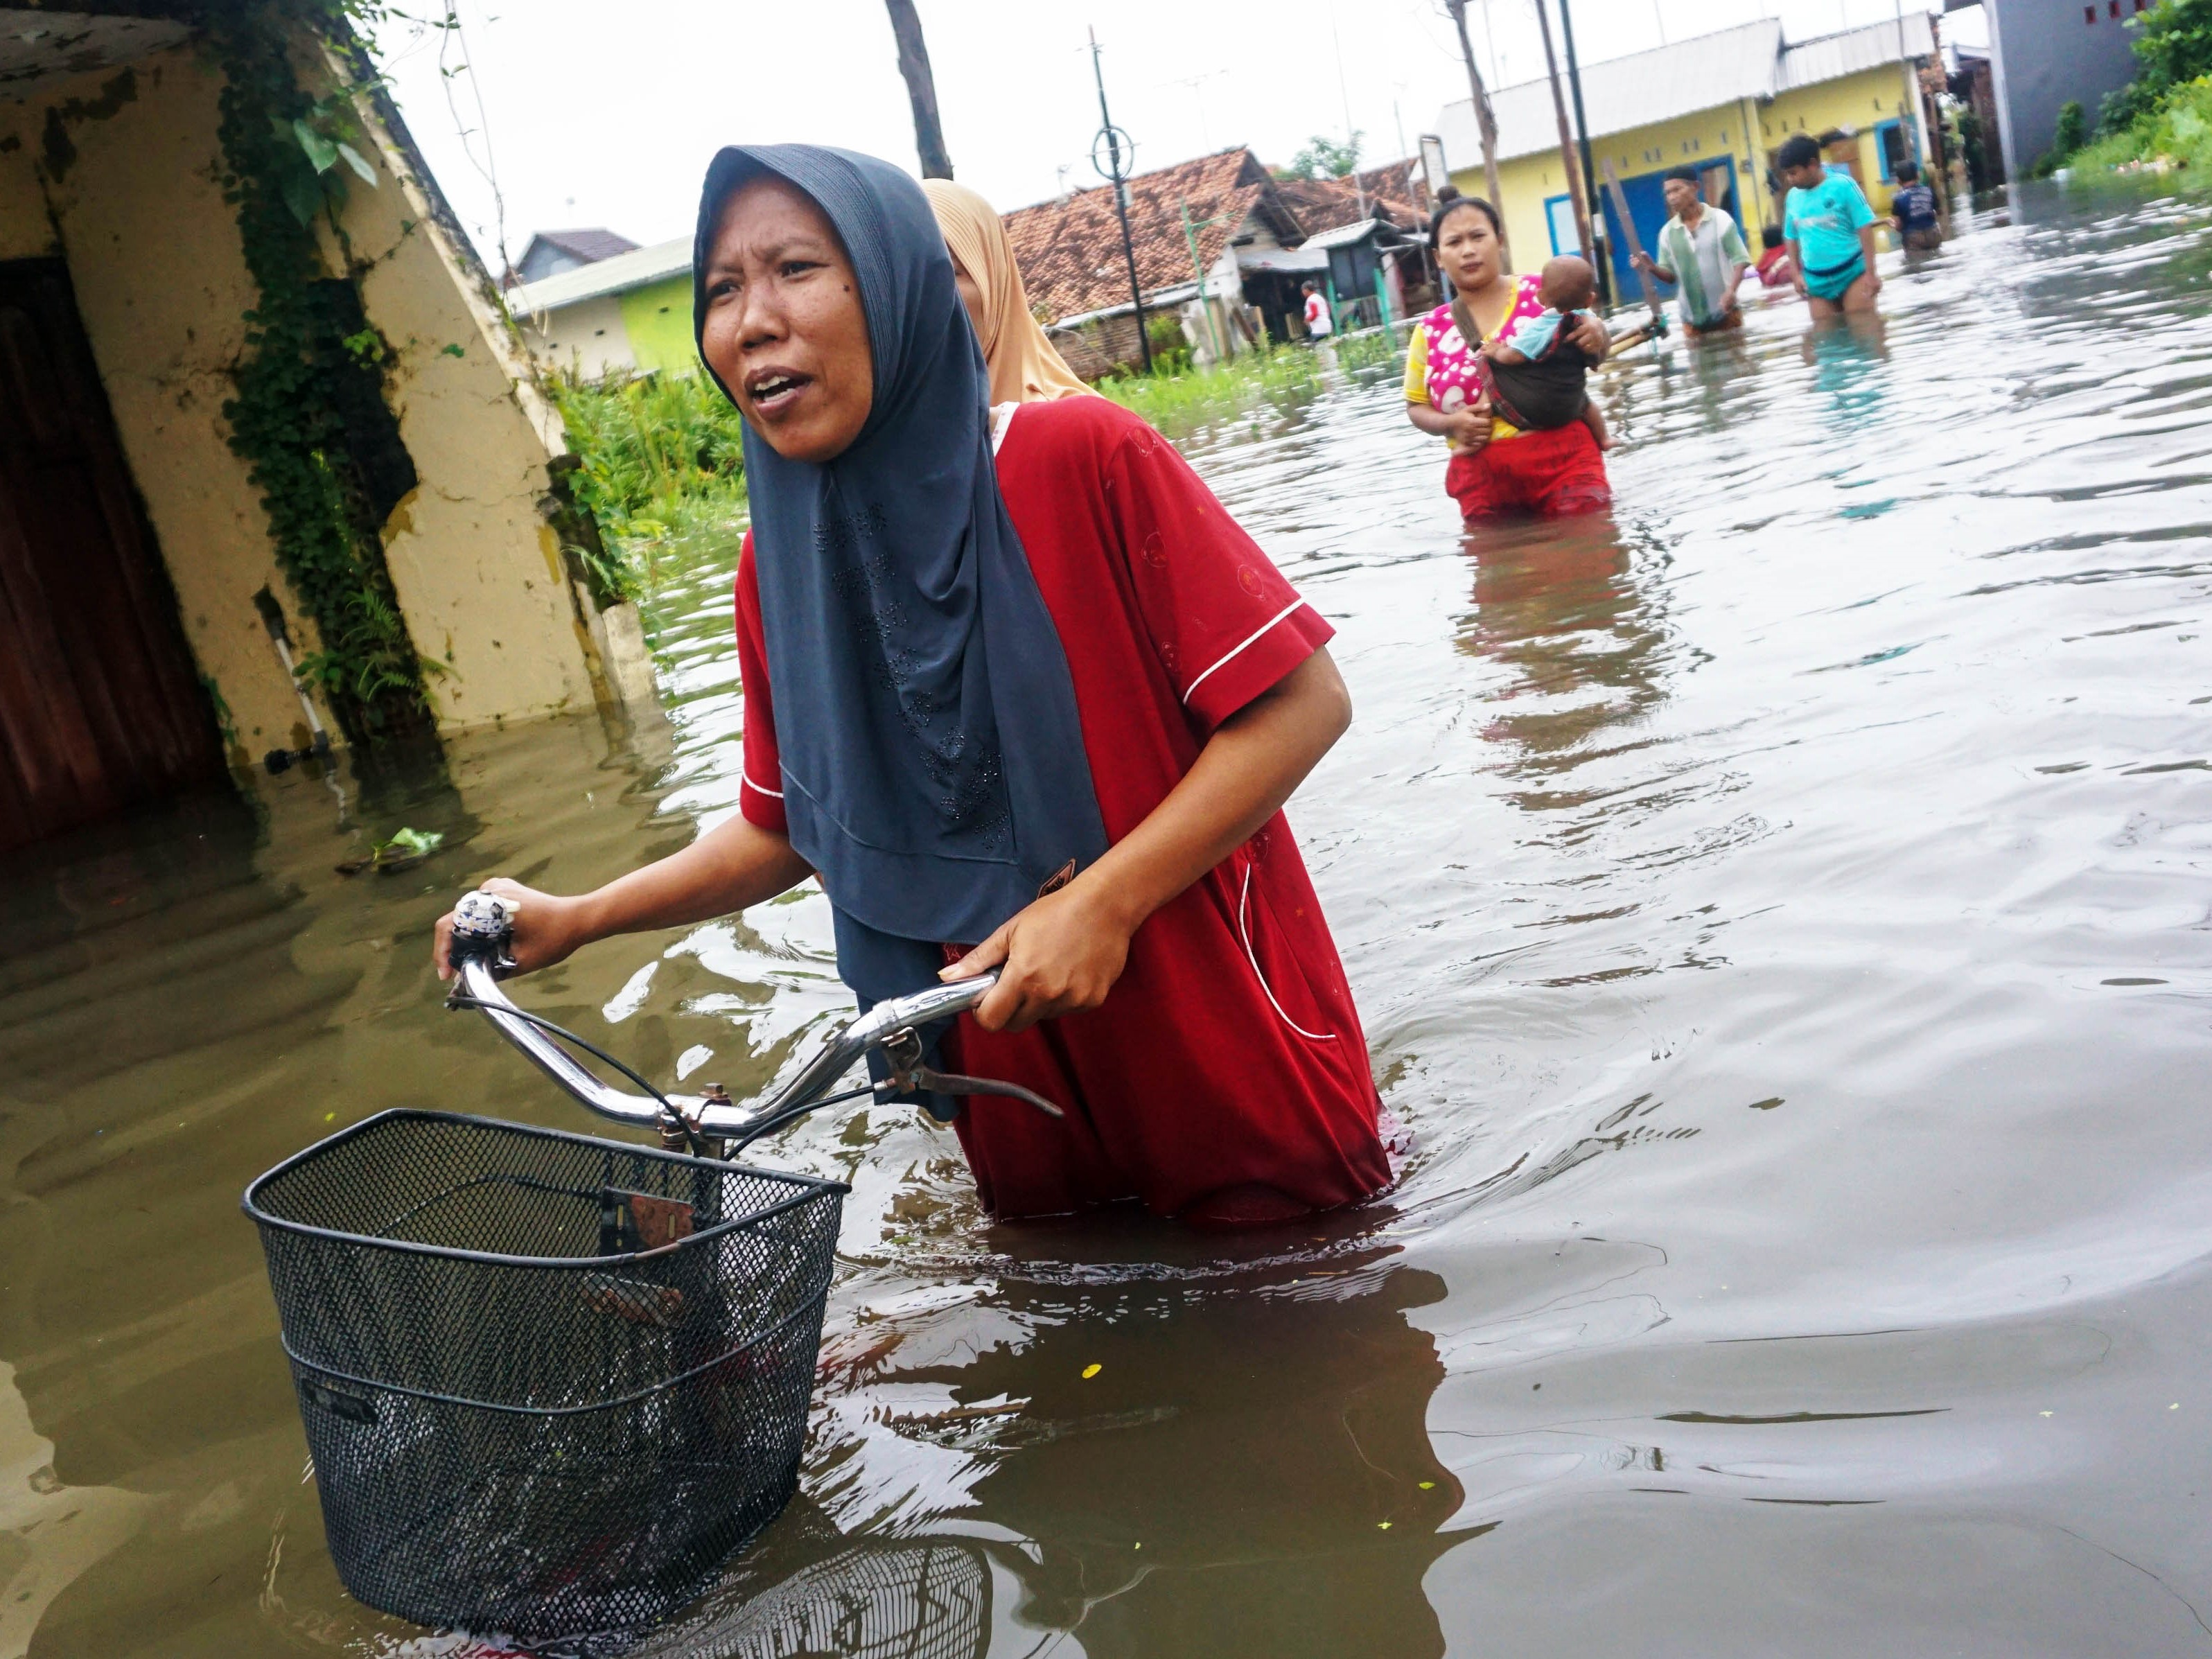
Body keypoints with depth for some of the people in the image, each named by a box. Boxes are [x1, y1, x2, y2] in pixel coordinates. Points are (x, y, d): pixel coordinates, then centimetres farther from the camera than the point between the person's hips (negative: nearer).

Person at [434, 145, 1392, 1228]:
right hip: (1019, 1077, 5)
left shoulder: (1080, 458, -18)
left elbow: (1302, 701, -17)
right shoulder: (778, 563, -2)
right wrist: (576, 919, 0)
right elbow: (788, 825, 10)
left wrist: (1103, 900, -24)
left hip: (1228, 1047, -4)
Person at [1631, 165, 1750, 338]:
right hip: (1692, 319, 2)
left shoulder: (1720, 219, -3)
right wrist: (1652, 268, -14)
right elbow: (1670, 275, 8)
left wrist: (1731, 291, -21)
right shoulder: (1667, 231, 4)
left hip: (1726, 313, -2)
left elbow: (1740, 259, -5)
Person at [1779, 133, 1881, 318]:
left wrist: (1871, 272, -12)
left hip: (1852, 273, -5)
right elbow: (1791, 238, 16)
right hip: (1817, 280, 5)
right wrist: (1797, 274, 8)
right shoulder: (1793, 196, 5)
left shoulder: (1843, 185, -10)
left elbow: (1865, 228, -9)